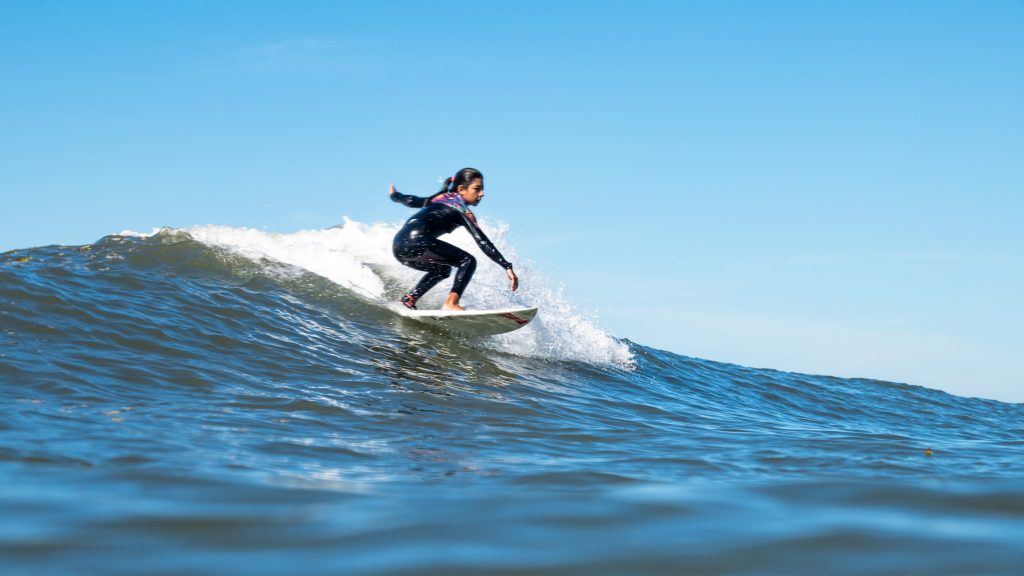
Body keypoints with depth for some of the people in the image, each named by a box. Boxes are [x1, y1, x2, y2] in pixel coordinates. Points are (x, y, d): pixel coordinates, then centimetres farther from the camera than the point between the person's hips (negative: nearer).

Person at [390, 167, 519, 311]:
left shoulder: (442, 198, 24)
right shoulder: (462, 210, 1)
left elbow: (412, 201, 37)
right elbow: (483, 242, -7)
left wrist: (395, 195, 60)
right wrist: (508, 267, -11)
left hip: (398, 246, 9)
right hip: (416, 241, -9)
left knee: (443, 269, 31)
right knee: (468, 261, -5)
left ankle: (410, 298, 18)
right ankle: (451, 303, -21)